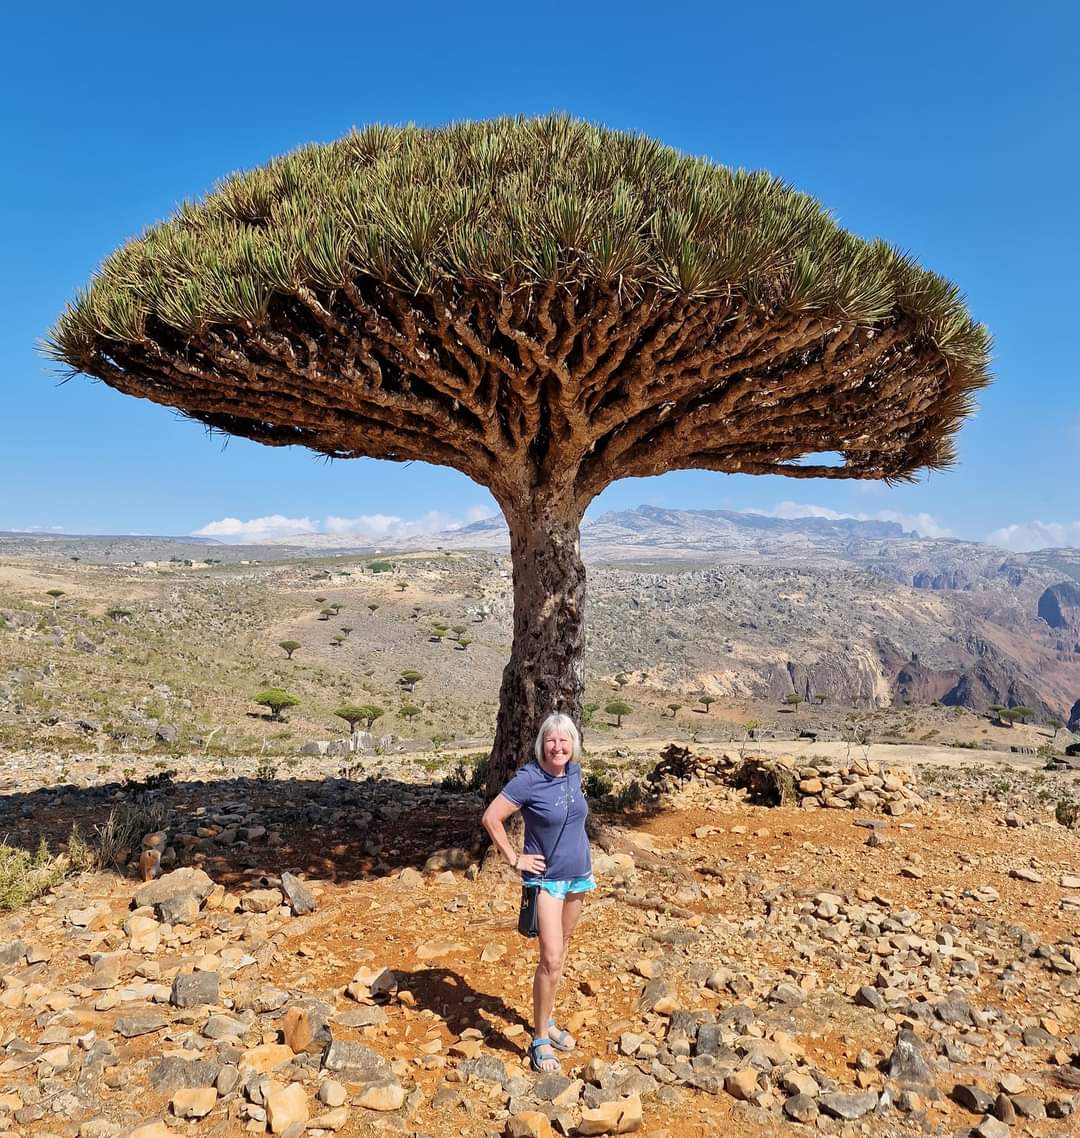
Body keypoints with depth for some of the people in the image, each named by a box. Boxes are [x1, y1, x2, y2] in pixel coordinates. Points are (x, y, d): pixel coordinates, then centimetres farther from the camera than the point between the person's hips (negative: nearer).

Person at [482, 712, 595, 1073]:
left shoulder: (574, 772, -3)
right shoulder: (529, 780, -22)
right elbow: (491, 817, -20)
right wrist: (515, 859, -15)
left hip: (577, 874, 6)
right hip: (547, 878, -6)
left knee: (561, 951, 16)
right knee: (551, 959, -8)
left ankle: (548, 1021, 32)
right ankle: (540, 1039, 7)